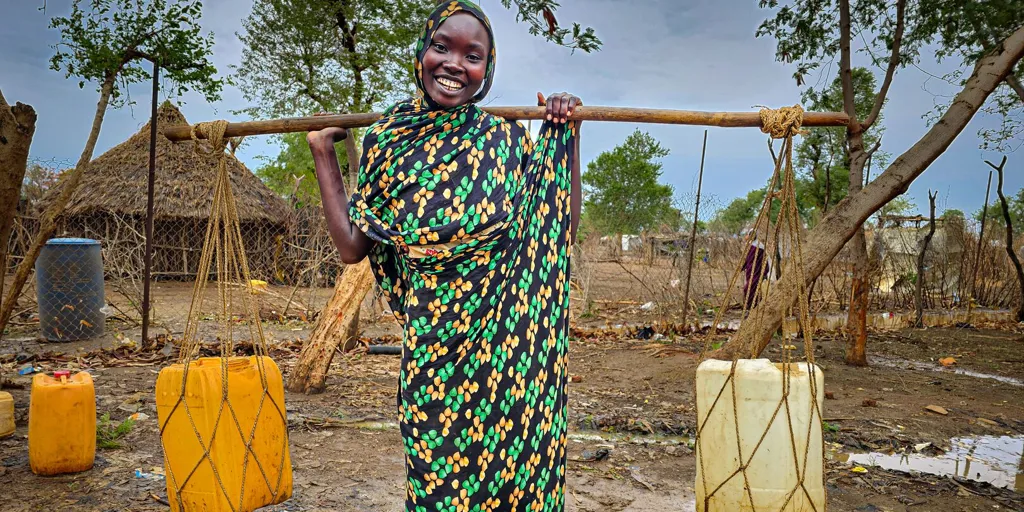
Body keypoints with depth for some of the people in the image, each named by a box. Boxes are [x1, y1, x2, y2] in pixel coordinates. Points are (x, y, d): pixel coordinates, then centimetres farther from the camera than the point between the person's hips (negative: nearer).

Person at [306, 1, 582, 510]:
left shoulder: (506, 140, -1)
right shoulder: (388, 139, 3)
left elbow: (563, 225, 0)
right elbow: (351, 246, 3)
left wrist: (565, 136, -4)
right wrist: (323, 153, 7)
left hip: (509, 347, 0)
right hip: (434, 348, 1)